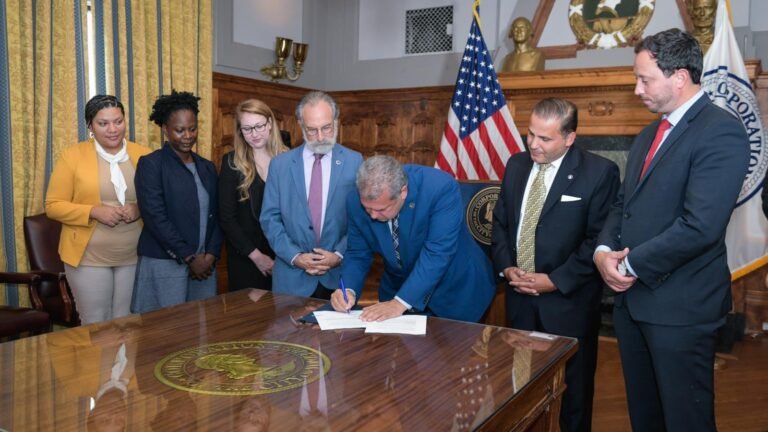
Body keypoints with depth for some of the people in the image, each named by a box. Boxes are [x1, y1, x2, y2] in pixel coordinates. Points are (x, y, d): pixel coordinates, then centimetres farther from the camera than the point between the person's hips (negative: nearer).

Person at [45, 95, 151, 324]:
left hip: (135, 255, 2)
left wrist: (141, 209, -13)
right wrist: (94, 212, -18)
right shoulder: (72, 155, -3)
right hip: (89, 257, -2)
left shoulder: (143, 155, 2)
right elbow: (53, 205, -3)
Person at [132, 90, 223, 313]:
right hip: (164, 265, -5)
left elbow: (215, 216, 12)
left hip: (203, 264, 5)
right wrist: (189, 257, -12)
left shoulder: (207, 167, 13)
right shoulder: (151, 164, -4)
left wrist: (210, 255, -4)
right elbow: (155, 218, -12)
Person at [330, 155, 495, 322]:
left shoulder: (441, 188, -30)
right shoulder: (357, 202, -17)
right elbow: (357, 255, -6)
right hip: (399, 287, 3)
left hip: (454, 289, -3)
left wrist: (401, 302, -38)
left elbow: (437, 254, -33)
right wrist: (349, 290, -24)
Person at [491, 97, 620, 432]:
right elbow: (500, 221, 11)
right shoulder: (516, 165, 6)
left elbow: (599, 239, -13)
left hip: (568, 300, -4)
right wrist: (506, 267, -4)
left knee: (572, 384, 13)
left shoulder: (599, 172, -11)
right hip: (519, 296, 4)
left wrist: (555, 281, -16)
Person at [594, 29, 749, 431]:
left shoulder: (721, 132, -15)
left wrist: (633, 266, -15)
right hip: (631, 297, 8)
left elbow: (700, 226, -24)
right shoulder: (649, 134, 14)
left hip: (679, 304, -8)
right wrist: (604, 250, -5)